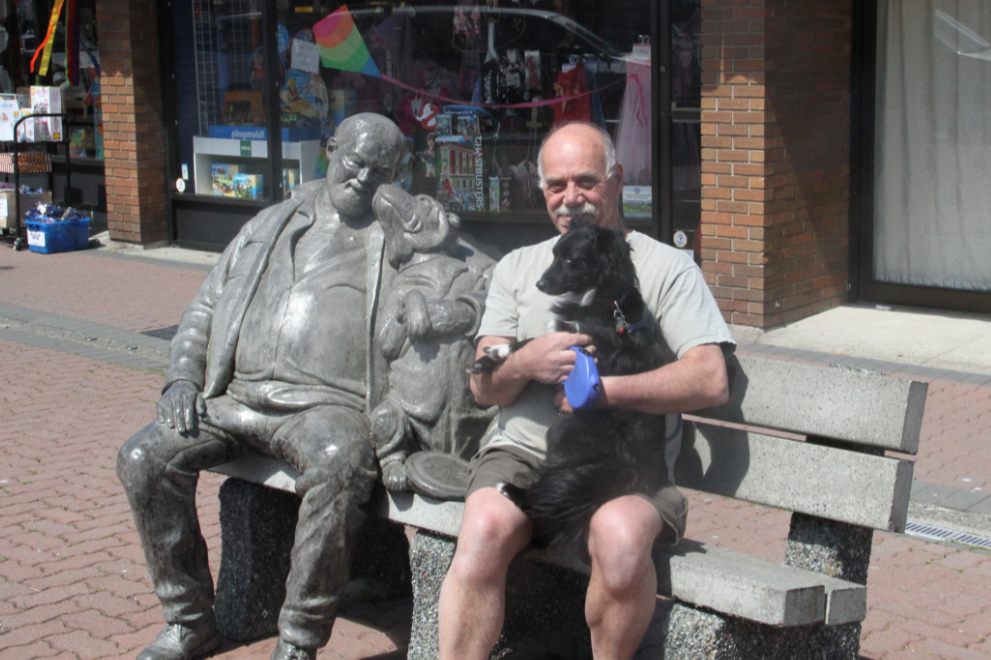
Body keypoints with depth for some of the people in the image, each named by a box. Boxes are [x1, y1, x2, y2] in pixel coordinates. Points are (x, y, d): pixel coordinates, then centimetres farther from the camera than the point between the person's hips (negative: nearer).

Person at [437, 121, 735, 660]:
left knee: (621, 533, -35)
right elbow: (483, 387, 15)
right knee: (485, 527, -31)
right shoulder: (517, 267, 22)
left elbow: (710, 381, -3)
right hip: (524, 452, 2)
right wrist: (526, 363, -8)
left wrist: (603, 389, -11)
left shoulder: (666, 267, 9)